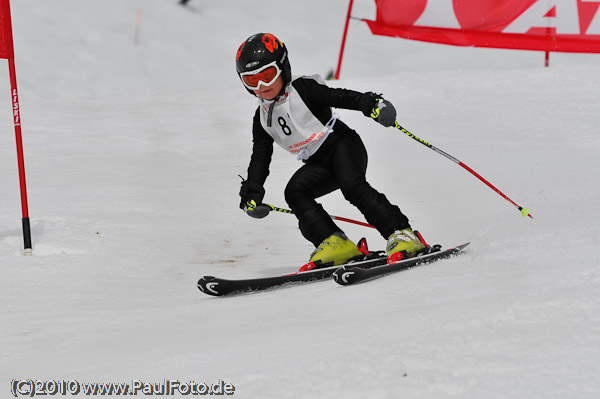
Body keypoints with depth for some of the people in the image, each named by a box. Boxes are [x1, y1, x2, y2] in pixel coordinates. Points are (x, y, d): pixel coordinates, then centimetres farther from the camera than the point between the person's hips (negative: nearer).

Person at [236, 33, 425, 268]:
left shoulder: (303, 89, -7)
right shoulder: (262, 119, 10)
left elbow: (340, 97, -17)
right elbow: (260, 157, 13)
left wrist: (369, 103, -34)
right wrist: (252, 189, 0)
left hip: (343, 145, -6)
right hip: (319, 164, 6)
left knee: (352, 185, -30)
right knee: (294, 192, -18)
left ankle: (401, 234, -32)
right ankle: (335, 243, -23)